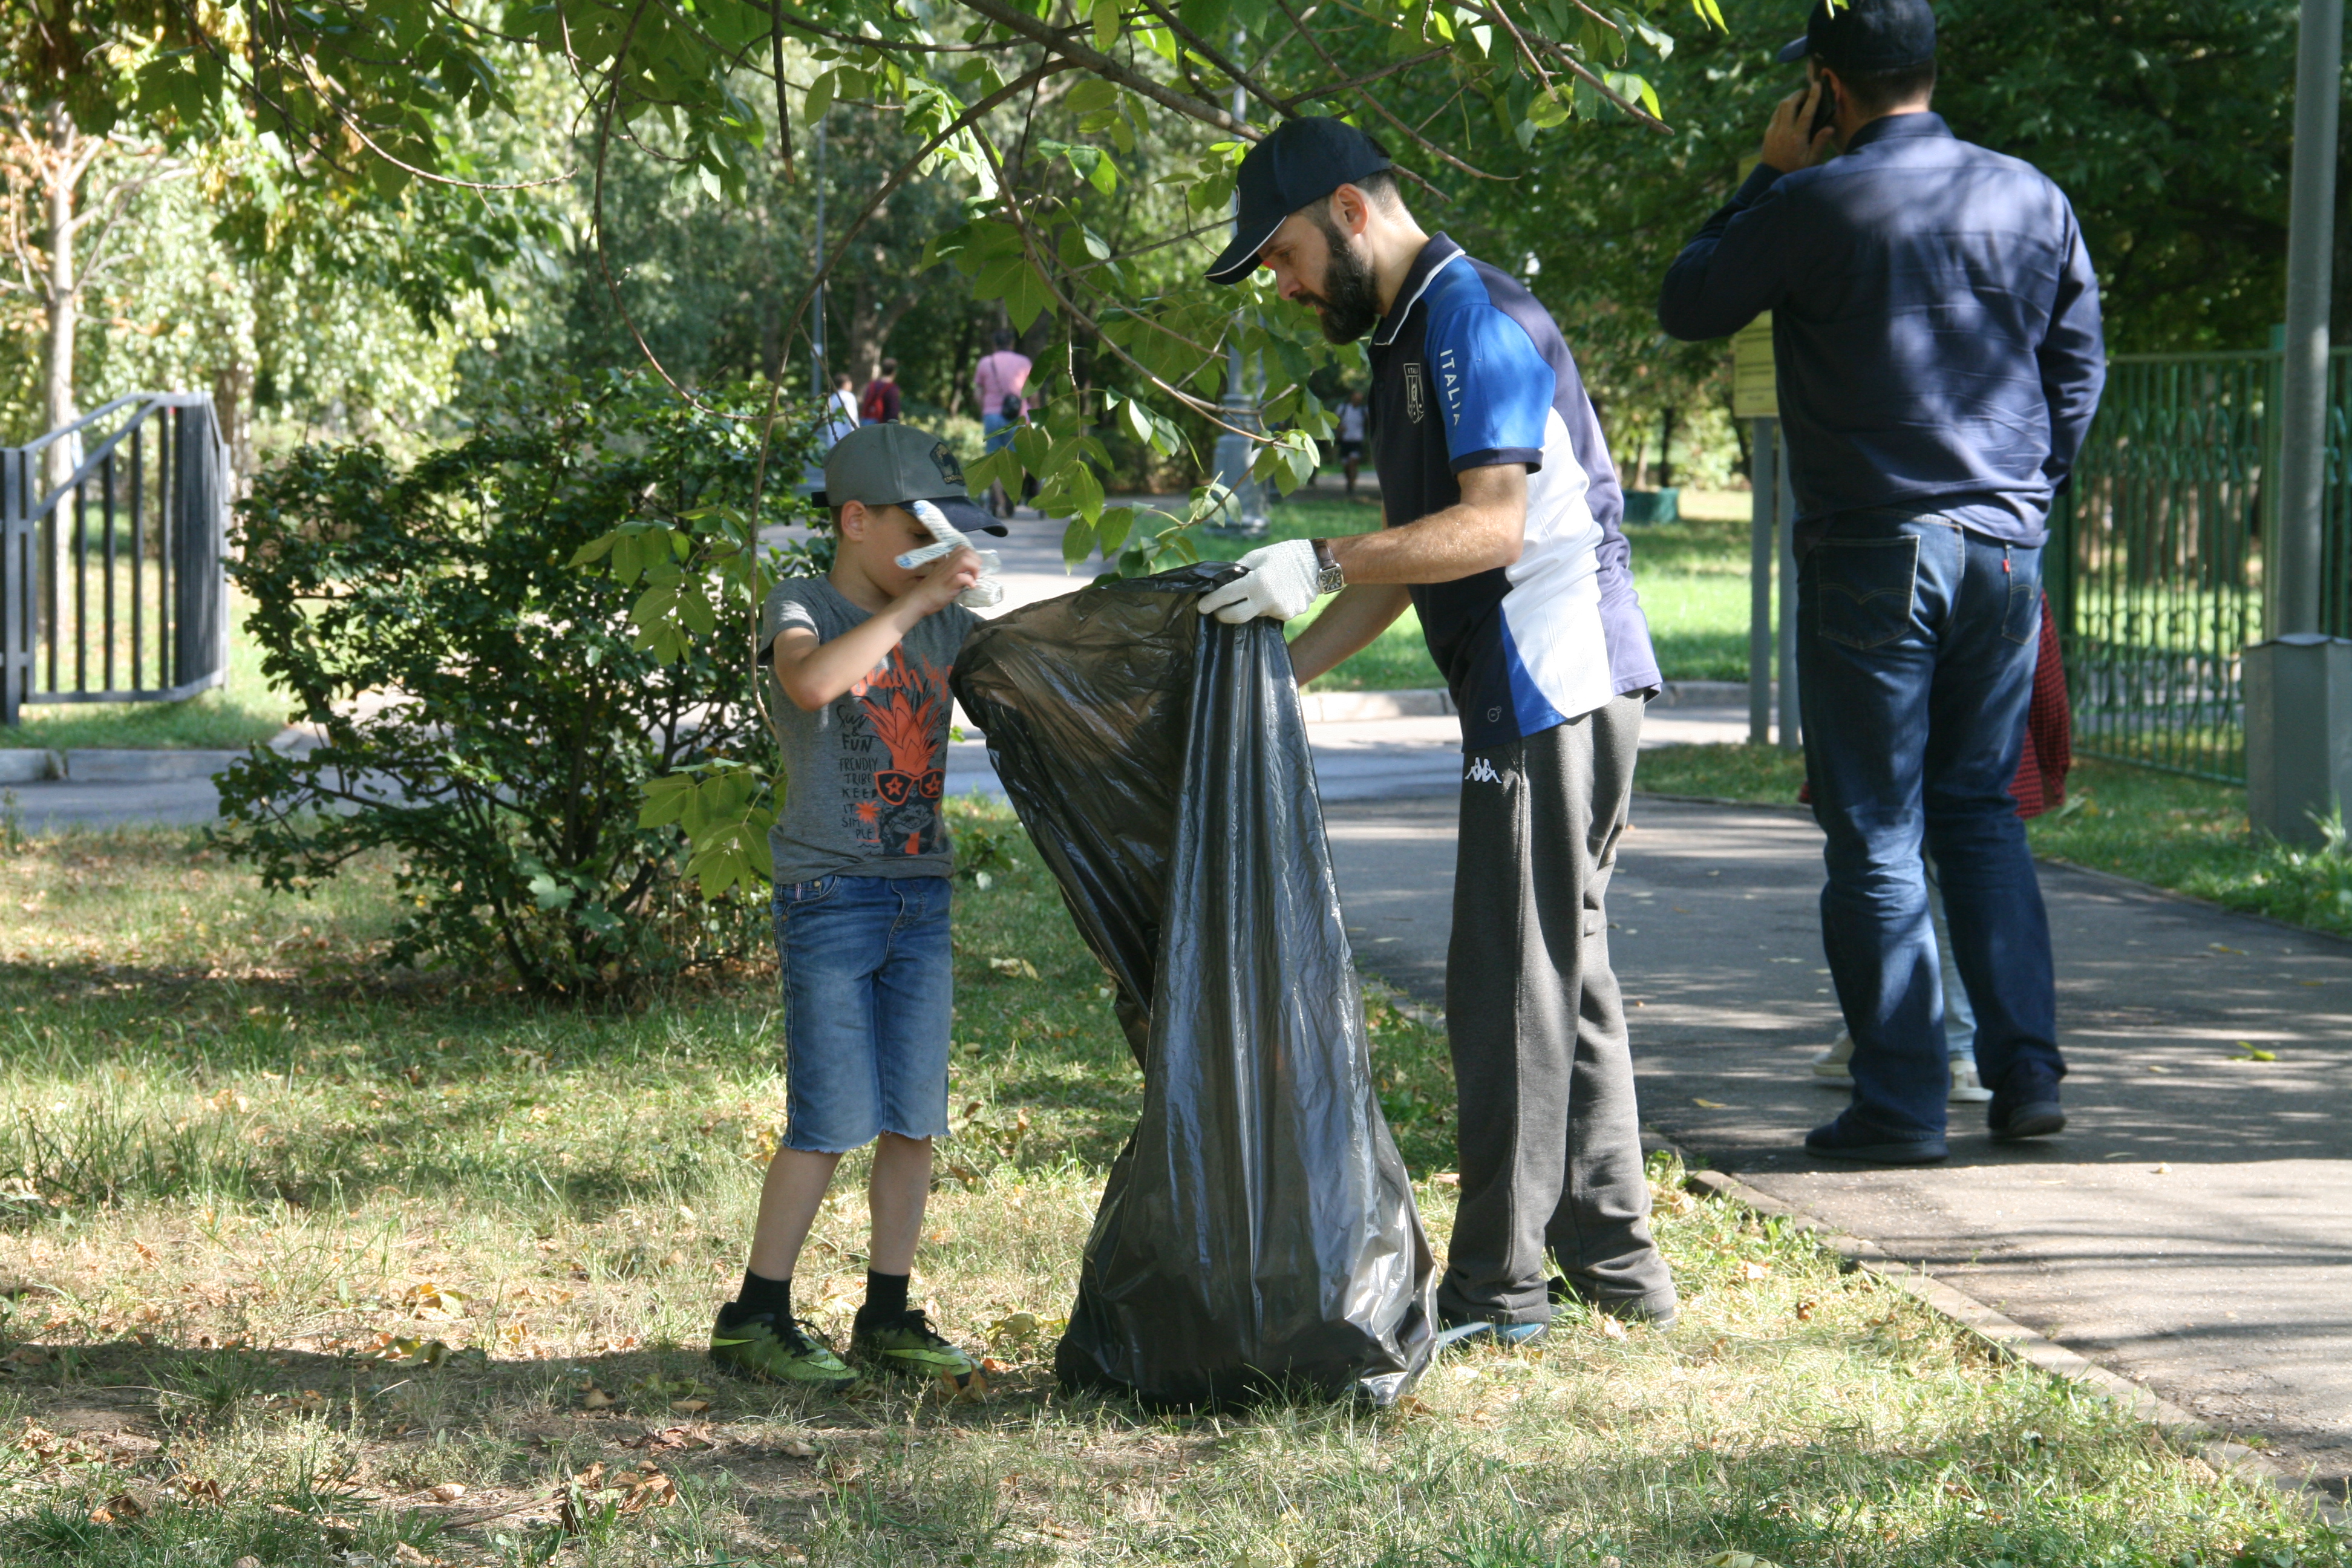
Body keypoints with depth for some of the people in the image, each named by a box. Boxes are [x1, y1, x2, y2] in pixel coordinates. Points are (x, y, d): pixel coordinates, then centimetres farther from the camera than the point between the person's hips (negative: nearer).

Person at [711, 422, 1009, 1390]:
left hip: (921, 896, 6)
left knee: (915, 1118, 5)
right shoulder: (803, 610, -5)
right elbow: (811, 682, -28)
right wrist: (912, 603, -26)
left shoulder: (945, 623, 13)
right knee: (830, 1122, -8)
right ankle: (755, 1318, 1)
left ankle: (887, 1315, 14)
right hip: (830, 897, -6)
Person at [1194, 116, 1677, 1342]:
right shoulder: (1408, 336, 19)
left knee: (1511, 985, -7)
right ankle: (1613, 1256, 20)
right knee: (1564, 972, 14)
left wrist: (1322, 564, -30)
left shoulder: (1475, 319, -13)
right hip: (1562, 688, 11)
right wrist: (1282, 669, 14)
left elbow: (1494, 523, -24)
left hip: (1551, 686, -11)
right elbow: (1415, 552, 21)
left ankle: (1497, 1286, -2)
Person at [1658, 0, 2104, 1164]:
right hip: (2005, 549, 5)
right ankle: (2025, 1075, 10)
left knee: (1876, 831, 1)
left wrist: (1770, 175, 7)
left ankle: (1902, 1102, 1)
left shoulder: (1818, 206, -11)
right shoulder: (2034, 202, 6)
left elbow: (1686, 307, 3)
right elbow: (2078, 369, 13)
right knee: (1981, 809, 16)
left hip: (1870, 554, -5)